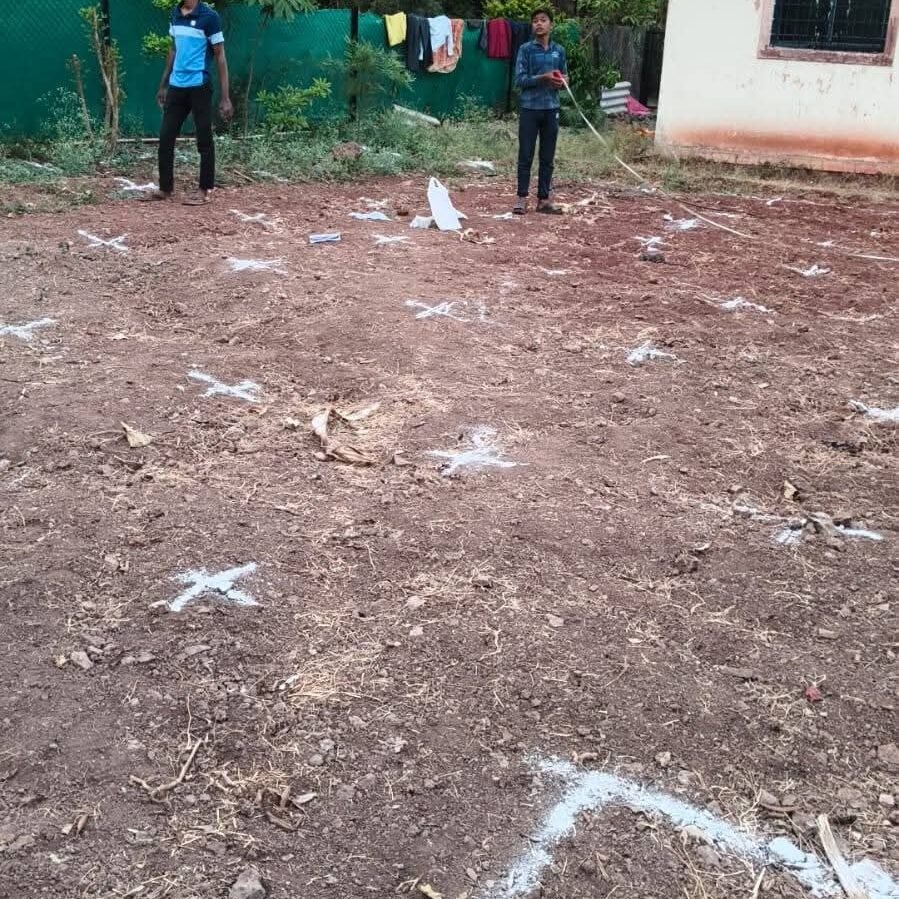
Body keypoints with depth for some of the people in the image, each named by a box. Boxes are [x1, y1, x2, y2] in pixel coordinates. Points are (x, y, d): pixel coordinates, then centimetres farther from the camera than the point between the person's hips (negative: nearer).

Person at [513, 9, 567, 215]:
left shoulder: (559, 51, 9)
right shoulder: (526, 49, -1)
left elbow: (564, 78, 15)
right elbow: (520, 79, -7)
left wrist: (561, 82, -8)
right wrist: (543, 78, -19)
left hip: (551, 109, 3)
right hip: (530, 108, -3)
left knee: (548, 157, 5)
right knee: (526, 155, -1)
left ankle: (543, 199, 11)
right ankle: (522, 198, 4)